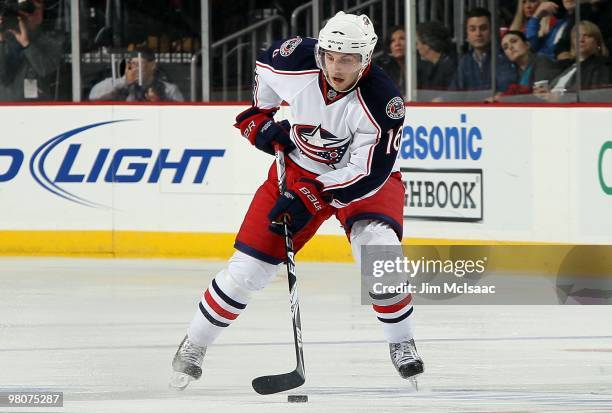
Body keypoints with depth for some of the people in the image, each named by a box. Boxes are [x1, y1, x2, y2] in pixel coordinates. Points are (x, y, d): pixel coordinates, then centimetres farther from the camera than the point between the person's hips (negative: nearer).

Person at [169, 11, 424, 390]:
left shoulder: (382, 101, -32)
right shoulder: (296, 62, -23)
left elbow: (369, 174, -29)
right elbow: (266, 65, 4)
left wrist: (309, 197, -33)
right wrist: (259, 119, 1)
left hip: (364, 175, -3)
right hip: (299, 167, 3)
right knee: (249, 266, -3)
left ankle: (402, 344, -7)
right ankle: (194, 345, 15)